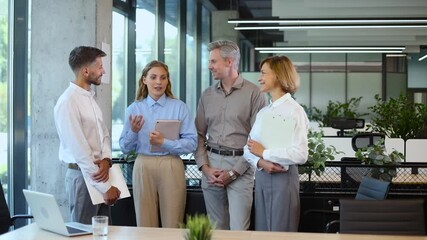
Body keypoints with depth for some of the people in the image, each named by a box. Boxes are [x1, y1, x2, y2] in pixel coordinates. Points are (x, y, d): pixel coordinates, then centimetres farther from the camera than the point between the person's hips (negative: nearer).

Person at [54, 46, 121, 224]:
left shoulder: (90, 97, 12)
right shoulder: (68, 102, -17)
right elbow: (78, 150, -20)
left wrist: (106, 160, -10)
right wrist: (105, 187, -18)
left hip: (98, 171, 8)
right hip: (83, 175, -8)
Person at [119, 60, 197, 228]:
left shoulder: (179, 107, 0)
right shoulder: (134, 109, 6)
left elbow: (191, 143, -7)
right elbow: (124, 148, 7)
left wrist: (164, 143, -16)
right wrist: (133, 132, -11)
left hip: (171, 167, -2)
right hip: (143, 167, 2)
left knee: (172, 226, 4)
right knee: (145, 225, 8)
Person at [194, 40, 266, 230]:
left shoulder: (253, 93, -4)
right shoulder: (207, 95, 11)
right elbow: (199, 134, 12)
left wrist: (234, 171, -11)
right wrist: (204, 167, -2)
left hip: (240, 166, -4)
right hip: (210, 166, 5)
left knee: (239, 230, -8)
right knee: (216, 228, 10)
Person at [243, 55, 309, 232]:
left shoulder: (294, 111, -10)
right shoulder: (262, 112, 12)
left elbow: (300, 154, -20)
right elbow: (249, 147, 8)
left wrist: (264, 153, -13)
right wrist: (260, 162, -13)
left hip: (283, 177, -7)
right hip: (261, 177, 7)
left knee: (280, 232, 2)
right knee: (262, 231, 13)